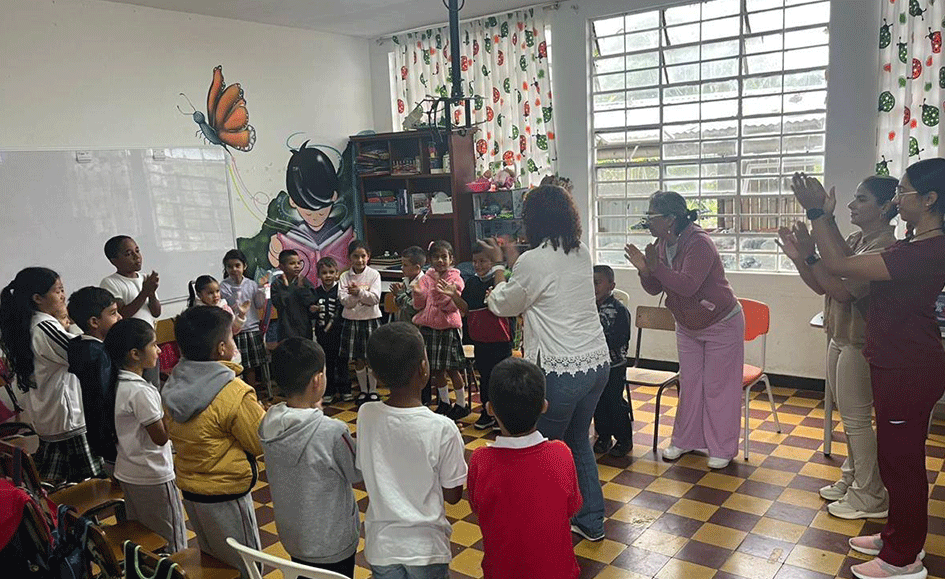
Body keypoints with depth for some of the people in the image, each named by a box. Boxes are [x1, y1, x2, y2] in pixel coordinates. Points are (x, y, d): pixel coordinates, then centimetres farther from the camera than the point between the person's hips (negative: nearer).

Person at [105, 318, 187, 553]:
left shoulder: (119, 384, 2)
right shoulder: (140, 391, -25)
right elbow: (160, 437, -20)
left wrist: (164, 407, 5)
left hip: (127, 473, 9)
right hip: (153, 478, -9)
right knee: (173, 543, 4)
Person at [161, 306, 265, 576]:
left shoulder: (174, 385, -3)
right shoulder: (234, 394, -25)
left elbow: (174, 435, 9)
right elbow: (263, 442, -17)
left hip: (189, 491, 7)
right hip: (225, 496, -7)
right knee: (244, 566, 11)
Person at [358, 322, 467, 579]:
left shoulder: (365, 416, -15)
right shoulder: (442, 429, -23)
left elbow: (364, 473, -1)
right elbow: (453, 495, -11)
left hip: (381, 545, 2)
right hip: (426, 547, -2)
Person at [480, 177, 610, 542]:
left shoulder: (533, 261, -16)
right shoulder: (581, 253, 5)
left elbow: (503, 306, 1)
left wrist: (501, 268, 18)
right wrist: (513, 262, 23)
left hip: (561, 371, -8)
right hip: (597, 362, 8)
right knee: (578, 441, 23)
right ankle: (591, 521, 34)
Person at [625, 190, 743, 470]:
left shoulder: (699, 243, -27)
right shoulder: (661, 245, -4)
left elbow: (688, 285, -38)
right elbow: (654, 289, 0)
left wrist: (656, 267, -38)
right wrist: (644, 270, -19)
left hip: (721, 324, -7)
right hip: (687, 327, 7)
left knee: (717, 387, 2)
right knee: (689, 384, 13)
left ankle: (722, 449, 15)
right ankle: (685, 440, 26)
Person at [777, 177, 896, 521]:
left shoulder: (884, 245, -20)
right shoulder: (854, 240, 8)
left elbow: (843, 292, -27)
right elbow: (821, 286, 9)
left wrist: (810, 255, -28)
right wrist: (797, 257, -5)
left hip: (859, 343, -9)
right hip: (839, 337, 9)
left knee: (856, 419, 1)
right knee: (848, 416, 18)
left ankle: (871, 497, 15)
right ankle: (852, 479, 33)